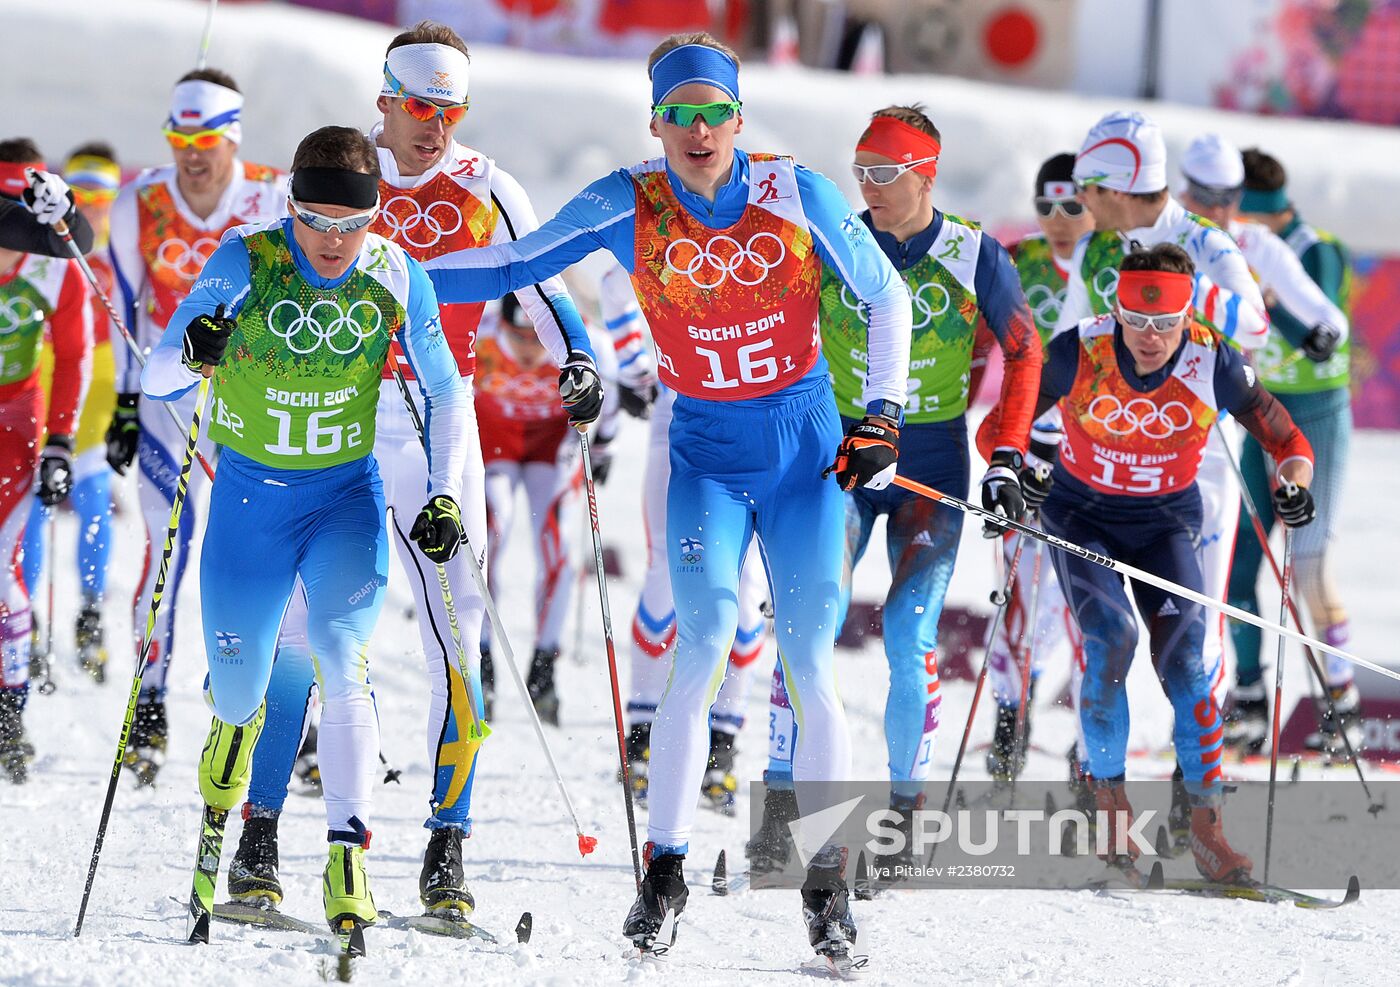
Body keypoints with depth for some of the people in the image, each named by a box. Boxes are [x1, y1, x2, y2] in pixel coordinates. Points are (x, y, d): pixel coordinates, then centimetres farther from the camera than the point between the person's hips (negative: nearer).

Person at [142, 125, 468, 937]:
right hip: (249, 497, 0)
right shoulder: (243, 265, -15)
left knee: (341, 658, -22)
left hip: (347, 497, 0)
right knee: (237, 687, 9)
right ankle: (240, 718, 48)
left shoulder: (399, 278, -10)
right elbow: (156, 381, -14)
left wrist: (445, 496, -6)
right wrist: (190, 357, -37)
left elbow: (447, 393, 4)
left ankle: (348, 853, -22)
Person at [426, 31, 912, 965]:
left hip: (805, 446, 0)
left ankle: (828, 886, 8)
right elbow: (514, 265, 0)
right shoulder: (629, 205, -7)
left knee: (810, 666, -4)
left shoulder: (797, 194, -9)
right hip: (705, 452, 0)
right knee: (704, 645, -18)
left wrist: (882, 418, -4)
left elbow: (888, 298, 3)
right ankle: (665, 868, -10)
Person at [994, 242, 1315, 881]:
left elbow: (1289, 444, -7)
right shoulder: (1078, 354, -20)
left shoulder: (1213, 362, -17)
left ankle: (1206, 826, -8)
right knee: (1110, 639, -23)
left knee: (1184, 660, -15)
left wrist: (1292, 486, -28)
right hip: (1082, 517, -1)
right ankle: (1109, 797, -6)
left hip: (1166, 522, 1)